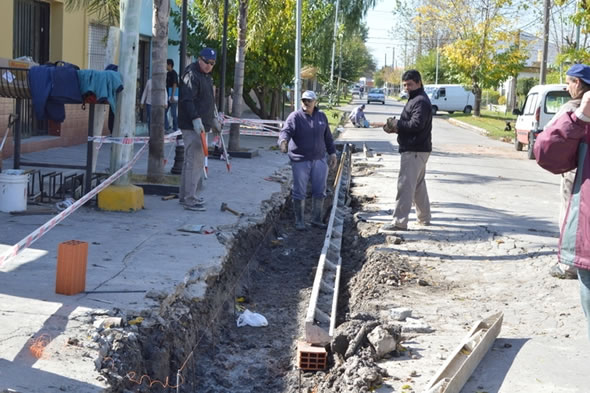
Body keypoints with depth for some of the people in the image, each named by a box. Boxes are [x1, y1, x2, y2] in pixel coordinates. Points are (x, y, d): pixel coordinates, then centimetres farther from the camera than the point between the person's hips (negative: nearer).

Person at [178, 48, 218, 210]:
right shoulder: (191, 74, -12)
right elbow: (187, 99, -22)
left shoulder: (206, 76, 21)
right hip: (192, 125, -10)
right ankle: (189, 199, -10)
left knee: (191, 161, 14)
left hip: (201, 125, 10)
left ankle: (185, 195, 22)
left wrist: (212, 120, 33)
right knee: (195, 161, -12)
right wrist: (196, 119, -30)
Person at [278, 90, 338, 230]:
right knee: (299, 193, 2)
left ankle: (316, 219, 23)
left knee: (319, 192, 8)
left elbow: (327, 137, 17)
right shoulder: (295, 117, -7)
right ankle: (299, 221, 15)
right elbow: (286, 131, -22)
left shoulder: (321, 116, 8)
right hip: (300, 161, -4)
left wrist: (332, 153, 15)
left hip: (319, 160, 4)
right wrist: (283, 141, -43)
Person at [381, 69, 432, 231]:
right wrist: (395, 126, -1)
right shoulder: (415, 99, 19)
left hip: (414, 151, -11)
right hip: (417, 149, 11)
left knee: (405, 185, -10)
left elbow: (416, 125, -25)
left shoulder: (421, 101, -14)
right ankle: (424, 218, 27)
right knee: (418, 185, 18)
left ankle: (399, 221, -10)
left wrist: (396, 123, -14)